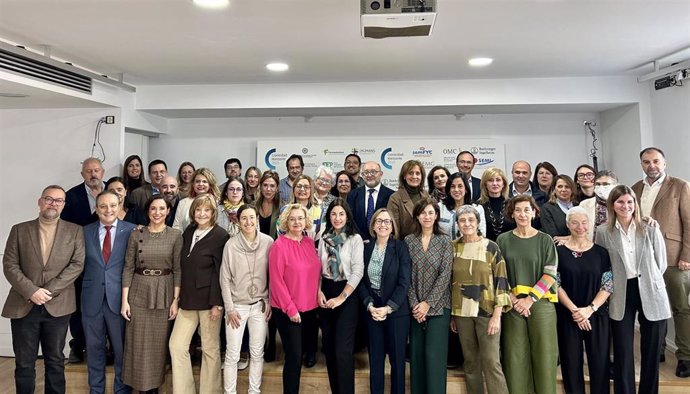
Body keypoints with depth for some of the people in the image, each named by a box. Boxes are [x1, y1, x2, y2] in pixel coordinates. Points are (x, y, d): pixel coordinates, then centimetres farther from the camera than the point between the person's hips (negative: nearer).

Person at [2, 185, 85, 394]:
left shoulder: (75, 231, 3)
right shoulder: (19, 230, 5)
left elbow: (77, 264, -5)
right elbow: (9, 265, -1)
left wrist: (49, 291, -13)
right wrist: (31, 292, -14)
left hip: (58, 306, 0)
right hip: (23, 305, 1)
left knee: (55, 361, 10)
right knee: (24, 363, 9)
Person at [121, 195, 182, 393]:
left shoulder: (176, 235, -3)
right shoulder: (136, 235, 0)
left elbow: (178, 269, -2)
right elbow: (128, 268, 0)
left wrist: (176, 300, -6)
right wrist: (125, 300, -4)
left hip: (164, 294, 0)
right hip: (139, 292, 1)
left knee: (159, 343, 9)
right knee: (138, 342, 6)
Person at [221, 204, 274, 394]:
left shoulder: (268, 242, -6)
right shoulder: (231, 245, -9)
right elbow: (225, 279, -3)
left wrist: (270, 302, 0)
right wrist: (230, 308, -6)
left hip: (260, 305, 1)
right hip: (237, 306, -1)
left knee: (257, 353, 11)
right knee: (232, 355, 4)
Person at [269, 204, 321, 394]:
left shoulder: (310, 243, 5)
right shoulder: (279, 245, -13)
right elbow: (276, 280, -14)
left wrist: (317, 297, 2)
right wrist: (290, 308, -16)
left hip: (309, 308, 6)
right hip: (287, 311, -6)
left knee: (297, 354, 17)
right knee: (294, 357, -1)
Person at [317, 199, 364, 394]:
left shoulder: (355, 239, -6)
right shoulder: (324, 238, 6)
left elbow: (358, 271, -12)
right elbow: (317, 268, 8)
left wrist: (341, 297, -16)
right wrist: (319, 292, -5)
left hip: (347, 296, -4)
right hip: (325, 293, 5)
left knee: (343, 349, -5)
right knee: (328, 347, 12)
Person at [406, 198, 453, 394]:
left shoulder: (445, 241, -1)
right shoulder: (408, 241, 4)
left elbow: (445, 274, -7)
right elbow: (406, 276, 1)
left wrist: (428, 303, -11)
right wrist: (414, 304, -7)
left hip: (438, 306, -2)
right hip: (415, 307, 2)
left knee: (434, 355, -4)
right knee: (416, 354, 7)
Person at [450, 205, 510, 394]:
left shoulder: (491, 247, -3)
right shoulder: (453, 247, 5)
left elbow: (501, 281, -5)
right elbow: (449, 282, 10)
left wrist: (497, 315, -12)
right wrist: (451, 314, 8)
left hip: (487, 311, -3)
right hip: (462, 313, 3)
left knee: (491, 361, -5)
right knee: (470, 361, 11)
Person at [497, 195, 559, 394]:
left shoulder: (545, 240, 3)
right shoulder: (503, 240, 5)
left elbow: (550, 274, -3)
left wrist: (531, 298, -11)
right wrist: (512, 299, -9)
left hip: (541, 302, -1)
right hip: (513, 305, 1)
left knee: (543, 355, 1)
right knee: (515, 356, 3)